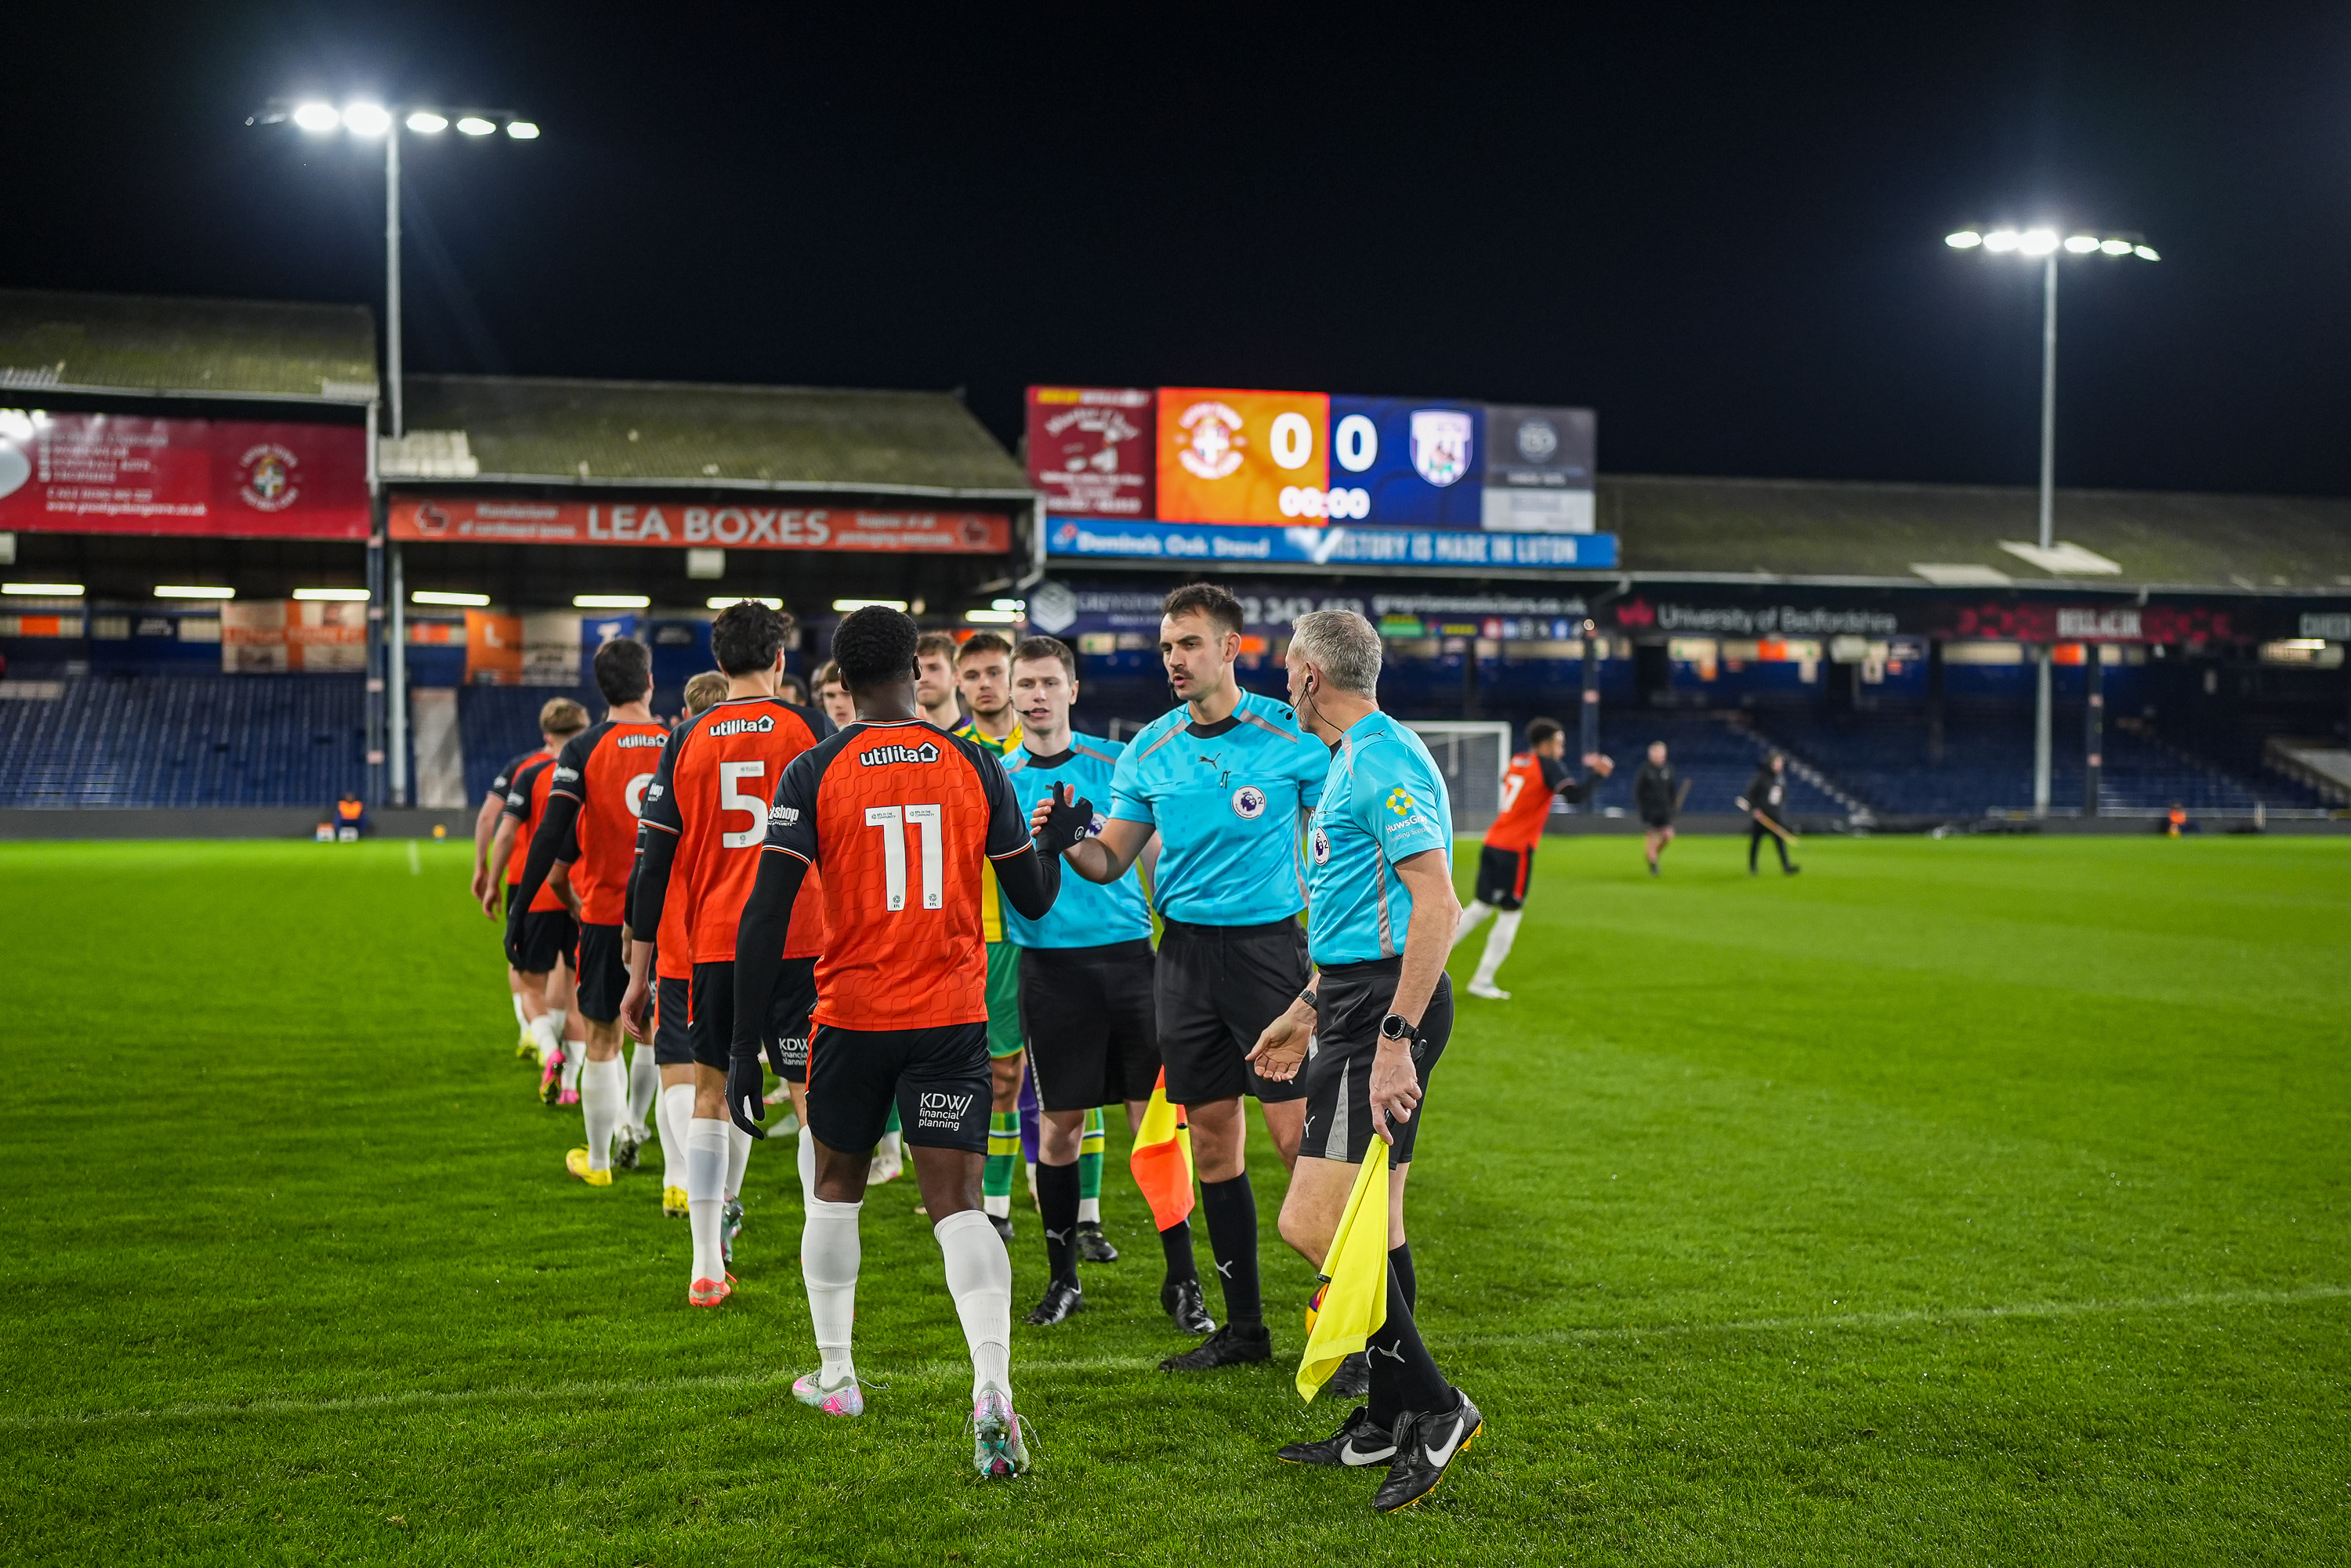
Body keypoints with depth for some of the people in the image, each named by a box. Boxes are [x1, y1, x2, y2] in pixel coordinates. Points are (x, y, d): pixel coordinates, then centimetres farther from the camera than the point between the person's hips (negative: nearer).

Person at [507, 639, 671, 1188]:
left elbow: (551, 837, -13)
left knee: (603, 1040, 8)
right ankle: (632, 1128, 29)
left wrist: (518, 912, -9)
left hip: (606, 911, -2)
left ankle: (598, 1159, 17)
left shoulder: (583, 749, -7)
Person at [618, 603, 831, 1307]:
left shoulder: (687, 739, 5)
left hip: (714, 942, 2)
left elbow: (655, 860, 4)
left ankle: (707, 1267, 15)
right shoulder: (809, 728, 0)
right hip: (799, 940, -2)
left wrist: (640, 972, 9)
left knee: (710, 1091, 14)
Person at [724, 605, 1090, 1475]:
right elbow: (1034, 900, 7)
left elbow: (765, 915, -11)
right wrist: (1057, 838, 28)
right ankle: (992, 1390, -21)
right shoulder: (974, 766, 0)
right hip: (954, 1015, 0)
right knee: (958, 1205, -3)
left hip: (852, 1013, 0)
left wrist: (744, 1048, -6)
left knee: (836, 1190, 21)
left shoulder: (813, 772, -5)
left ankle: (835, 1377, 32)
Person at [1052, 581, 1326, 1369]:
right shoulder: (1149, 750, 7)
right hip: (1185, 949, 4)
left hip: (1268, 943, -4)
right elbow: (1110, 860, 8)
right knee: (1213, 1143, 8)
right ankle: (1243, 1326, 18)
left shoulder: (1292, 737, -4)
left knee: (1299, 1137, -8)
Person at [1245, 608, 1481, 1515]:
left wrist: (1394, 1038, -27)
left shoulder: (1385, 762, -14)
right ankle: (1388, 1422, 23)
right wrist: (1306, 1013, 29)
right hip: (1357, 1000, 11)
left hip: (1386, 1007, -11)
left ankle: (1433, 1407, -6)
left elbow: (1436, 905, -23)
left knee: (1313, 1223, -14)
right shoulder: (1352, 760, 19)